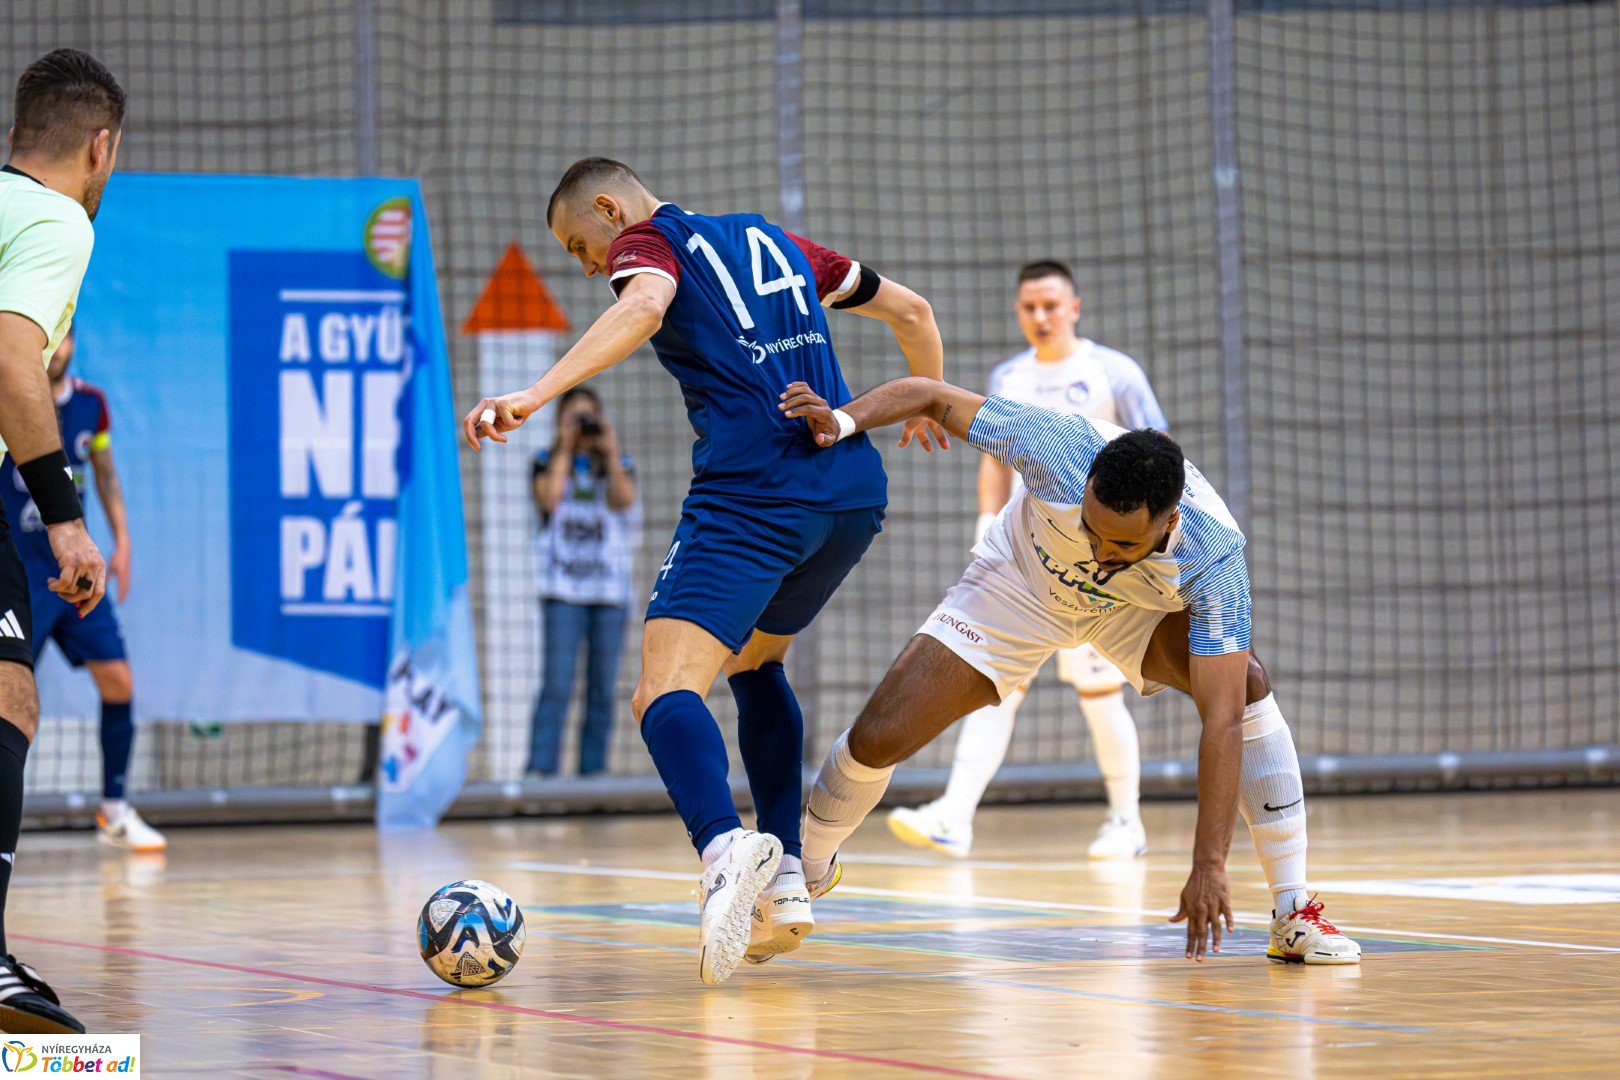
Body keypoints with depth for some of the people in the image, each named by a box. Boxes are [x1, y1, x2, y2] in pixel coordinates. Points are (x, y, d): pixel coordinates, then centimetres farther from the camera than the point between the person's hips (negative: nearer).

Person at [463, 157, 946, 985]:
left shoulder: (649, 242, 6)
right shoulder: (771, 240, 26)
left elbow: (643, 306, -19)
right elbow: (911, 308, 33)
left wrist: (535, 394, -31)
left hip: (753, 495, -8)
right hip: (855, 490, 8)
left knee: (665, 689, -16)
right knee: (755, 664, 28)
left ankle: (725, 845, -46)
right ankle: (784, 886, 18)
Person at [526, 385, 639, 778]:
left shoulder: (618, 464, 13)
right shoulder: (547, 462, 10)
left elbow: (625, 500, -6)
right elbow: (549, 498, -10)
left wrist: (610, 452, -6)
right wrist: (565, 449, -4)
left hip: (610, 588, 2)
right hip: (563, 589, -2)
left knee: (603, 685, 1)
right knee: (557, 682, -13)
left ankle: (593, 768, 4)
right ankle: (540, 768, -16)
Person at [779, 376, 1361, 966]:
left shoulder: (1213, 554, -39)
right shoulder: (1057, 445, -39)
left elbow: (1224, 718, -39)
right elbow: (930, 394, -25)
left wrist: (1210, 864, -44)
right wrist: (844, 419, -45)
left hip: (1135, 608, 0)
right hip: (1018, 585, 0)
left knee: (1247, 681, -28)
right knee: (876, 740, -10)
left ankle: (1293, 917, -18)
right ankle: (806, 872, 22)